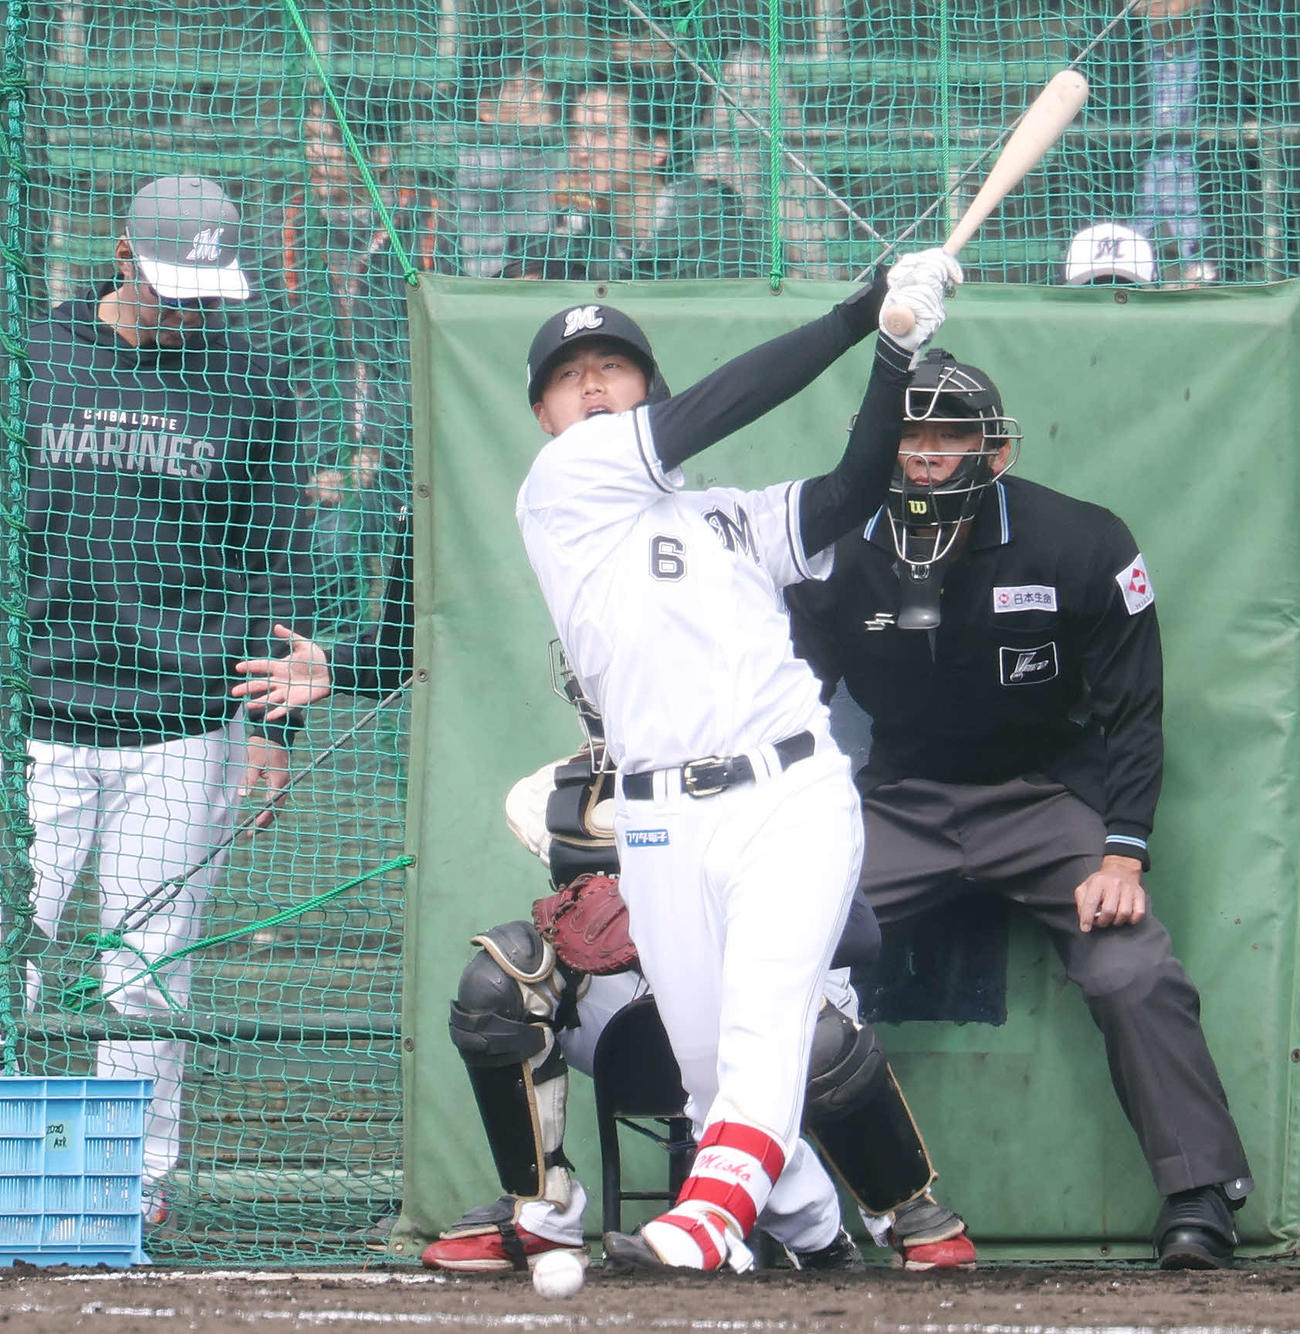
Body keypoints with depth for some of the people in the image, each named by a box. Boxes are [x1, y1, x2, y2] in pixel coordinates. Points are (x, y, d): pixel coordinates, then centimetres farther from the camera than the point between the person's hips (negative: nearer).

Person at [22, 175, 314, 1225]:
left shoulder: (248, 389, 7)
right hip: (35, 711, -1)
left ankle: (137, 1175, 12)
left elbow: (277, 565, 10)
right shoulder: (31, 361, 4)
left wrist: (270, 722, 4)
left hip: (182, 725, 1)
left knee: (150, 967, 3)